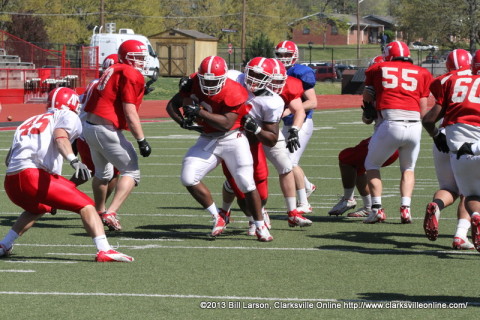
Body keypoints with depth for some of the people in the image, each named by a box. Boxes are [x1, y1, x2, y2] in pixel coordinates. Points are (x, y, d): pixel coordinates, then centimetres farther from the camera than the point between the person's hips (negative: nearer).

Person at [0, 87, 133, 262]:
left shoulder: (29, 122, 32)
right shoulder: (67, 116, 12)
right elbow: (60, 137, -12)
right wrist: (74, 161, -28)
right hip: (34, 176, -7)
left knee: (39, 208, 36)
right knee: (85, 205, -4)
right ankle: (104, 250, -23)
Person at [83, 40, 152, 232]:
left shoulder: (113, 71, 17)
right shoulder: (131, 75, -10)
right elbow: (129, 113, -16)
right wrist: (141, 140, -14)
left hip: (89, 126, 9)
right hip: (106, 129, -9)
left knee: (102, 173, 27)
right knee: (131, 172, -2)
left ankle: (100, 212, 43)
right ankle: (111, 214, -15)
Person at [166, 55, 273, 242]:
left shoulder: (233, 93, -21)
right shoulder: (194, 83, -5)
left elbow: (226, 123, -27)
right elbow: (172, 105, 4)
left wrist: (199, 111, -31)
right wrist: (183, 121, -16)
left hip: (232, 138, -5)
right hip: (207, 141, 5)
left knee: (246, 184, -12)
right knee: (188, 178, -11)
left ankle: (260, 226, 7)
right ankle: (217, 218, 4)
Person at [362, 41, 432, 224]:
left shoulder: (379, 69, 12)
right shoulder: (421, 73, 15)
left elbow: (367, 97, 14)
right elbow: (423, 110, 12)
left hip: (391, 124, -2)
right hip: (415, 126, 2)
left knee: (372, 164, 18)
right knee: (408, 168, 23)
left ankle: (377, 208, 5)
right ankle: (405, 208, 6)